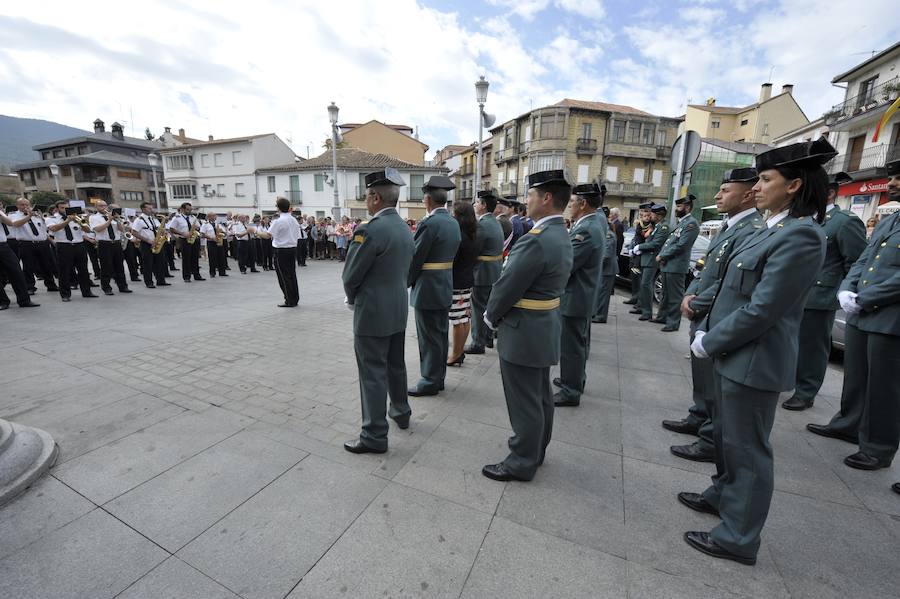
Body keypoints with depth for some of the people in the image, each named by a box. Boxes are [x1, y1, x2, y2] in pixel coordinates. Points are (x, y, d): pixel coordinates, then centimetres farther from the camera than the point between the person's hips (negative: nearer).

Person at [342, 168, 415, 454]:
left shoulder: (370, 230, -20)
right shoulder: (406, 229, 7)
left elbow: (350, 277, -15)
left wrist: (353, 300, 6)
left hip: (373, 313, -8)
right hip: (399, 309, 9)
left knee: (373, 374, 3)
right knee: (396, 365, 22)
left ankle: (375, 436, 16)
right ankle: (401, 412, 41)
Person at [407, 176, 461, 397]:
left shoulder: (429, 223, -18)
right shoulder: (454, 223, 8)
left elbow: (415, 258, -15)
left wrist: (407, 282, -1)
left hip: (428, 289, -9)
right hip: (445, 287, 9)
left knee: (429, 338, 3)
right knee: (441, 334, 17)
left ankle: (430, 382, 16)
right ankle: (438, 377, 30)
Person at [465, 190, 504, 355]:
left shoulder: (482, 225, -19)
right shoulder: (496, 222, 11)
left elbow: (473, 251, -18)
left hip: (482, 273, -9)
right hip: (495, 272, 9)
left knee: (479, 309, 1)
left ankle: (478, 343, 10)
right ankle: (488, 338, 31)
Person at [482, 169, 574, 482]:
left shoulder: (536, 239, -25)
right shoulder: (561, 235, 7)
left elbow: (508, 286, -20)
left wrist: (491, 316, -2)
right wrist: (498, 315, 11)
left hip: (523, 332, -10)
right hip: (543, 329, 10)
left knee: (524, 402, 6)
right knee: (540, 396, 22)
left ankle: (522, 462, 24)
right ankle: (535, 449, 41)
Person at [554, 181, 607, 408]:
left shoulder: (586, 230, -23)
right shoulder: (596, 221, 7)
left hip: (574, 298, -10)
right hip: (583, 295, 10)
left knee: (570, 346, 2)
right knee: (579, 342, 22)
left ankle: (570, 391, 15)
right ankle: (577, 379, 39)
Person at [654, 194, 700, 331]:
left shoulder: (691, 223, -11)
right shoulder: (681, 222, 18)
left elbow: (681, 245, -18)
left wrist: (662, 256, -12)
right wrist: (661, 255, 2)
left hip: (676, 266, -9)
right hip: (667, 264, 9)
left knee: (675, 296, -2)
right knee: (666, 293, 18)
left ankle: (673, 323, 5)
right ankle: (662, 316, 30)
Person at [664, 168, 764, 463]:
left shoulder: (753, 231, -20)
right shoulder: (727, 227, 13)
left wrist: (695, 305, -13)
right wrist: (689, 295, 1)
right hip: (704, 319, 10)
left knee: (715, 385, 4)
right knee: (702, 378, 22)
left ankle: (714, 441, 19)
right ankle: (699, 419, 40)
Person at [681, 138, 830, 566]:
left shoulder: (801, 236, -19)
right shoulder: (774, 229, 11)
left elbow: (760, 311, -23)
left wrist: (707, 343, -13)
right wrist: (709, 333, 6)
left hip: (753, 362, -9)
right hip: (735, 355, 9)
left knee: (746, 449, 6)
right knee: (726, 436, 24)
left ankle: (739, 539, 24)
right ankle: (723, 495, 45)